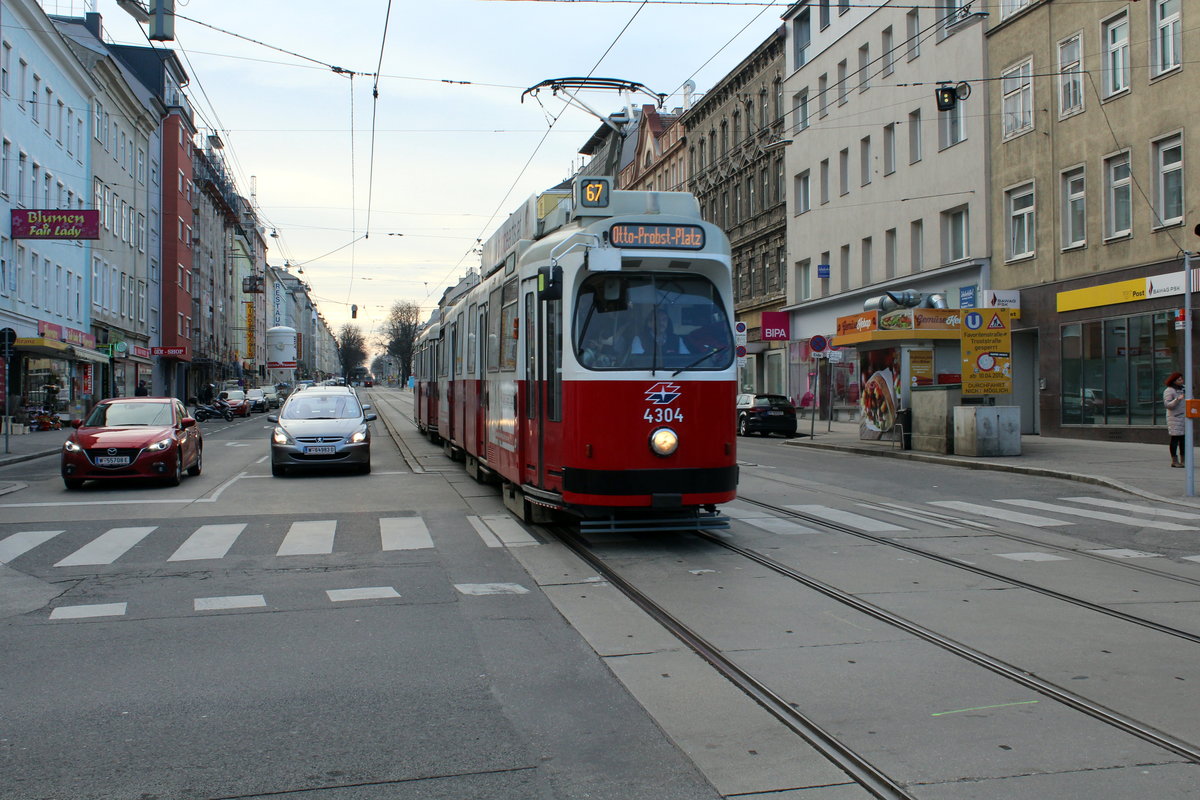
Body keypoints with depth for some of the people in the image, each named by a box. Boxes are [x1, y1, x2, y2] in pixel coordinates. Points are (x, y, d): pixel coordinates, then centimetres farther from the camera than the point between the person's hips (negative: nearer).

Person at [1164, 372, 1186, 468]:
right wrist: (1178, 399, -27)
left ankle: (1183, 460, 11)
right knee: (1175, 438, -6)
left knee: (1184, 438, 6)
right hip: (1174, 417, -7)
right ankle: (1174, 461, -3)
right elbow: (1167, 405, -16)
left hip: (1184, 417, 7)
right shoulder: (1169, 391, -7)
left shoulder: (1183, 388, 14)